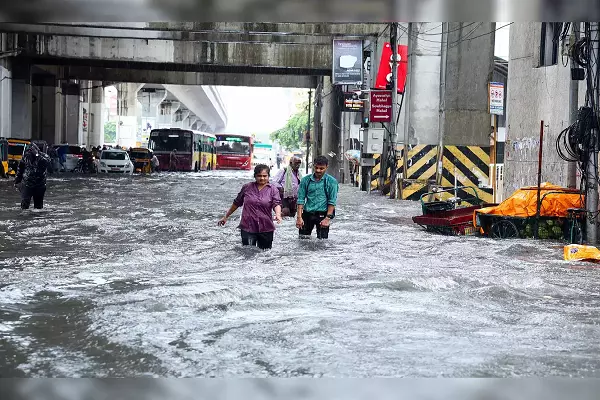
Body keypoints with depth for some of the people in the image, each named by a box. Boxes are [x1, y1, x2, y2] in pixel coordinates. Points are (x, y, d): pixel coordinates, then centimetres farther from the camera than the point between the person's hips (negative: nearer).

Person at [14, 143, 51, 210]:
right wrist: (17, 181, 17)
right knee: (24, 204, -11)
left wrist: (37, 155, -31)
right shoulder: (26, 156, 2)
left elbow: (47, 162, -31)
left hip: (39, 186, -1)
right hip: (26, 184, 1)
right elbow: (20, 169, 15)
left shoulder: (43, 156, -7)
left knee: (38, 205, 10)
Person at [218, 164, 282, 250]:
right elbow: (237, 203, 16)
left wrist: (278, 215, -33)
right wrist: (226, 217, 20)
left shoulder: (273, 190, 3)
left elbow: (277, 203, -12)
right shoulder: (247, 187, 7)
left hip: (266, 229, 0)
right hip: (247, 227, 0)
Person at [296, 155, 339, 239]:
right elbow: (301, 199, 2)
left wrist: (328, 218, -12)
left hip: (322, 214, -2)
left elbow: (332, 201, -5)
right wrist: (299, 217, -5)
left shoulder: (331, 181, -2)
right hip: (307, 214, 3)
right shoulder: (305, 180, 4)